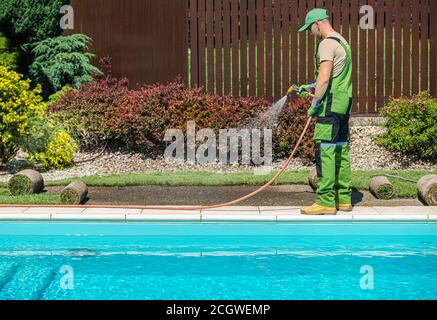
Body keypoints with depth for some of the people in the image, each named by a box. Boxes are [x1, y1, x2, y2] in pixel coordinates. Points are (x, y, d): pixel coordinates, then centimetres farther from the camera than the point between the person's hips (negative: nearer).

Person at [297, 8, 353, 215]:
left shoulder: (327, 44, -11)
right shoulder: (341, 42, 21)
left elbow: (325, 77, -21)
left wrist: (315, 103, -17)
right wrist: (309, 88, 27)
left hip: (330, 104, -10)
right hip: (343, 104, 10)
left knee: (325, 151, -10)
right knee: (341, 150, 11)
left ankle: (326, 202, -10)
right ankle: (343, 199, 16)